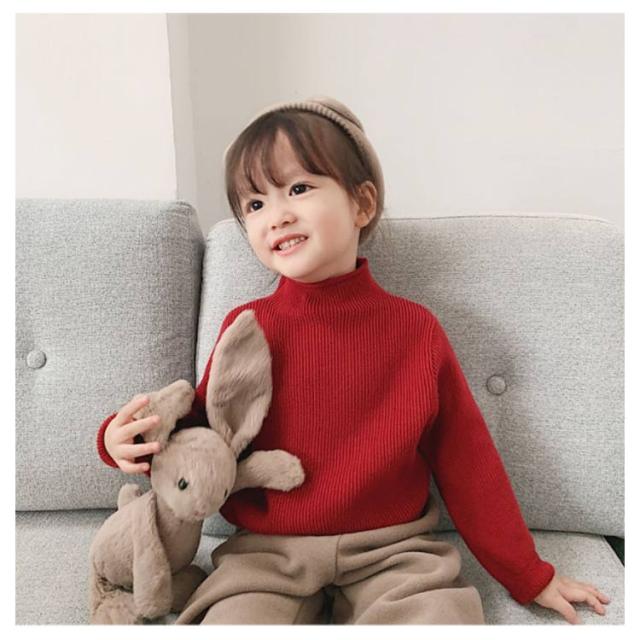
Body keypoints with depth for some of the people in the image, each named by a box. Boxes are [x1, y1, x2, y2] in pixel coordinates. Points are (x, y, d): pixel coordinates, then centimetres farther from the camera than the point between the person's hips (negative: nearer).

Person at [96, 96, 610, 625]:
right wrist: (130, 442, -16)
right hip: (267, 551, 0)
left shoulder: (416, 328, -3)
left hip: (392, 549, 1)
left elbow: (466, 461, 4)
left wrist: (529, 576, 10)